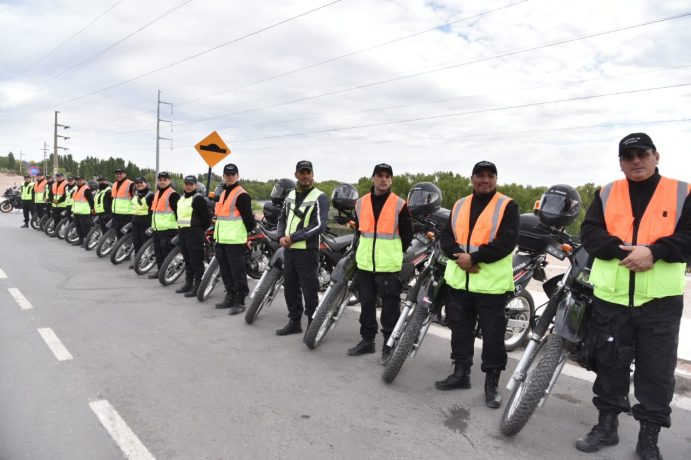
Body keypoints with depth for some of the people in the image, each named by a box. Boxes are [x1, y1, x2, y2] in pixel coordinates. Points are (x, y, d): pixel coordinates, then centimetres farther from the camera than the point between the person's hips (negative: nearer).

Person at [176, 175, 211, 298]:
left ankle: (198, 286, -1)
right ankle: (188, 283, 23)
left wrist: (202, 230, -5)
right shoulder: (181, 198, 16)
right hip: (182, 232, 9)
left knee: (196, 260, -6)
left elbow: (206, 216, -13)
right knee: (187, 259, 15)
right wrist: (180, 228, 18)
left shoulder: (198, 198, -10)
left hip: (194, 232, -9)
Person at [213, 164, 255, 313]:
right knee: (225, 271, 15)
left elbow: (248, 216, -14)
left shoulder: (241, 195, -12)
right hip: (221, 239, 9)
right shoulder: (222, 193, 17)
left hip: (235, 240, -9)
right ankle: (230, 297, 26)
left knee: (237, 272, -5)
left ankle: (240, 301, 1)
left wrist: (249, 231, -4)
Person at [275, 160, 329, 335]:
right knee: (290, 288, 14)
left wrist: (293, 237, -16)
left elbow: (319, 226, -17)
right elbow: (282, 219, 19)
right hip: (289, 249, 7)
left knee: (309, 291, -2)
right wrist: (281, 237, -2)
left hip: (307, 251, -7)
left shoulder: (319, 197, -8)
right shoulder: (291, 195, 14)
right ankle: (294, 322, 27)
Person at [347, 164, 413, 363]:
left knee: (390, 308, 1)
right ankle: (367, 340, 25)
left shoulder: (399, 204, -4)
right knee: (366, 304, 13)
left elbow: (407, 234, 2)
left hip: (389, 265, -4)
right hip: (365, 264, 5)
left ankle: (389, 346, 11)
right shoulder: (361, 203, 8)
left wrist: (395, 253, 3)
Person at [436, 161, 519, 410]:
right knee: (460, 329, 14)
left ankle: (492, 382, 17)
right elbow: (445, 236, 5)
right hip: (459, 280, 5)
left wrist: (474, 258, -19)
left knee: (492, 334, 3)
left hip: (491, 283, -5)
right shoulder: (459, 205, 12)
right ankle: (461, 373, 29)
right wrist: (459, 256, -14)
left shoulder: (507, 206, -3)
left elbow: (506, 242, -14)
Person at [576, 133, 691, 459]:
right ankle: (607, 425, 29)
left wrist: (653, 251, -21)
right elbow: (589, 233, -2)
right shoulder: (606, 194, 7)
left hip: (660, 300, -1)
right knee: (609, 365, 12)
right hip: (611, 298, 2)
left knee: (656, 372, 8)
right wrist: (623, 250, -18)